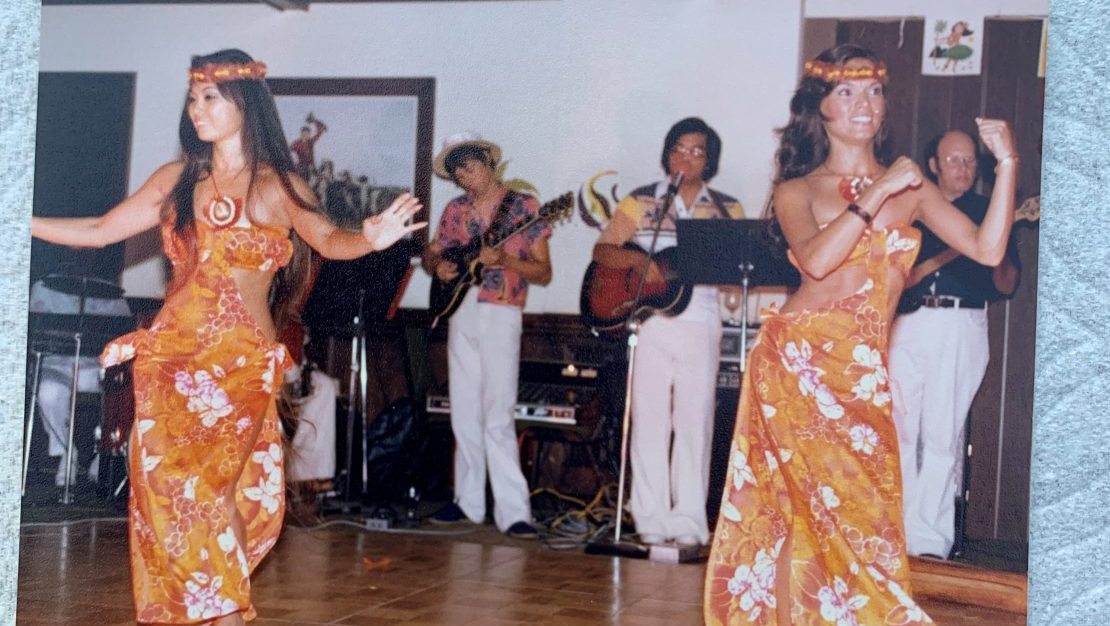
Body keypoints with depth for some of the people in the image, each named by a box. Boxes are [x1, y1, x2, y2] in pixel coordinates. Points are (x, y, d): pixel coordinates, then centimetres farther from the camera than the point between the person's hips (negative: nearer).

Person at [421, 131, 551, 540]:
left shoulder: (523, 207, -1)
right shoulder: (456, 210, 12)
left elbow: (543, 273, -3)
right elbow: (431, 253, 21)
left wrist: (504, 260, -19)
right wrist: (437, 266, -2)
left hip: (500, 317, -5)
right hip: (460, 313, 5)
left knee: (497, 416, -12)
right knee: (464, 413, 8)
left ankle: (512, 512, -12)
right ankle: (469, 502, 17)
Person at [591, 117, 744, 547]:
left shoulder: (727, 209, 10)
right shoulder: (641, 202, 8)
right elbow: (602, 250, 1)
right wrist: (638, 261, -17)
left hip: (700, 322, 0)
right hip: (650, 321, 0)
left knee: (694, 421, -1)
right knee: (649, 418, 0)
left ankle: (689, 520, 3)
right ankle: (650, 520, 4)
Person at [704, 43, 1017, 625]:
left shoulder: (909, 185, 13)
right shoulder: (797, 190, 6)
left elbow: (987, 249, 3)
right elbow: (816, 259, -15)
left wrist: (1006, 165, -4)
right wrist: (876, 195, -17)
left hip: (864, 374, 3)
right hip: (798, 360, -3)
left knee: (864, 507, -1)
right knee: (801, 507, -4)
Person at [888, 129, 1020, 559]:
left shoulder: (987, 212, 13)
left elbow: (1006, 285, 9)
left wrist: (999, 249, -9)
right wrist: (943, 257, -6)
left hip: (962, 327, -1)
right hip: (910, 324, 1)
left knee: (943, 435, -4)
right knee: (896, 429, -3)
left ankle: (928, 540, -1)